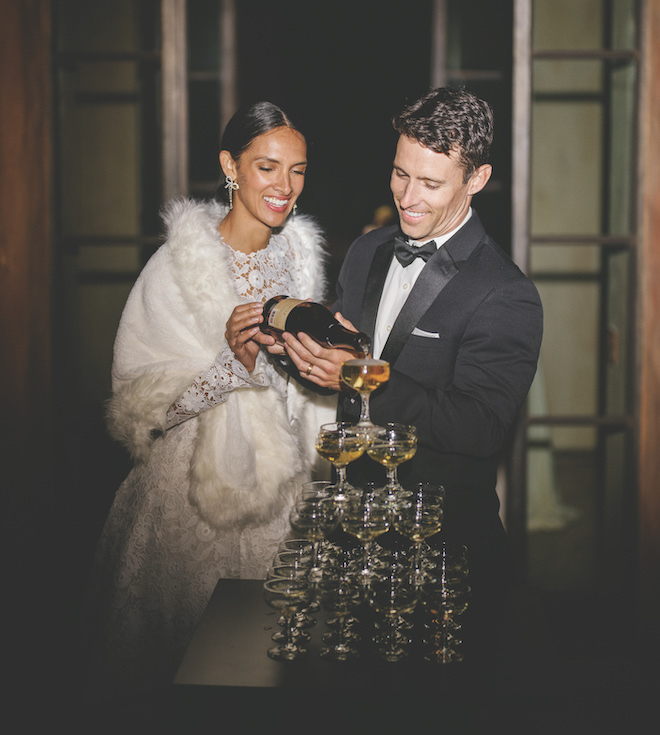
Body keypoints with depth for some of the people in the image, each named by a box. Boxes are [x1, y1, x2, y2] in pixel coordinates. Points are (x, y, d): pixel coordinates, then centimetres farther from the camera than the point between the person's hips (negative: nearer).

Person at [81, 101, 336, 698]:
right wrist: (231, 359, -28)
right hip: (200, 497, -5)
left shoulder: (301, 253, 4)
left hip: (283, 492, 5)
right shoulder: (177, 267, -15)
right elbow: (139, 401, -18)